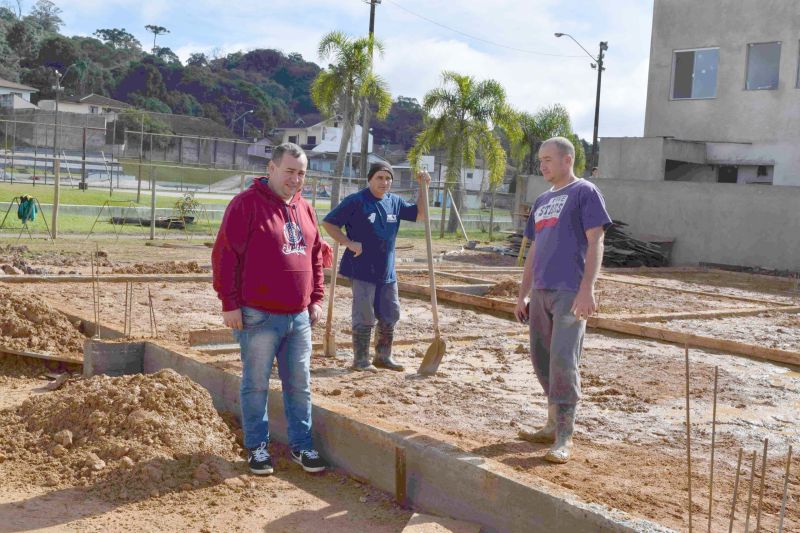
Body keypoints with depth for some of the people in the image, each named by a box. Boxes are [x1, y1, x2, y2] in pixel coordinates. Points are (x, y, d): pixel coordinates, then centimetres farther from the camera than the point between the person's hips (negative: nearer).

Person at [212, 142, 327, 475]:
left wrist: (316, 298, 14)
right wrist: (230, 303, -14)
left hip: (299, 316, 6)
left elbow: (315, 257, 20)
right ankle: (256, 447, 18)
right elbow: (224, 255, -12)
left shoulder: (305, 210, 13)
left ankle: (301, 445, 21)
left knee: (300, 385, 11)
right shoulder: (247, 204, -9)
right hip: (259, 316, -6)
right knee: (256, 385, 5)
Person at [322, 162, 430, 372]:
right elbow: (328, 223, -9)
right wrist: (349, 243, -17)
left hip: (387, 272, 7)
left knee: (390, 315, 13)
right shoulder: (356, 201, -10)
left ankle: (383, 356, 27)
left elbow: (421, 214, 11)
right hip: (362, 270, -7)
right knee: (364, 317, -1)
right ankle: (360, 360, 11)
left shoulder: (394, 202, 9)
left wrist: (422, 187, 2)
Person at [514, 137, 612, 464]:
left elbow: (595, 244, -9)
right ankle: (554, 425, 23)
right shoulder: (541, 201, 20)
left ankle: (564, 437, -7)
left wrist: (587, 290, -19)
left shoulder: (585, 192, -2)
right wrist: (522, 295, 18)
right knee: (541, 360, 10)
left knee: (563, 360, -12)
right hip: (540, 292, 8)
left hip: (570, 292, -8)